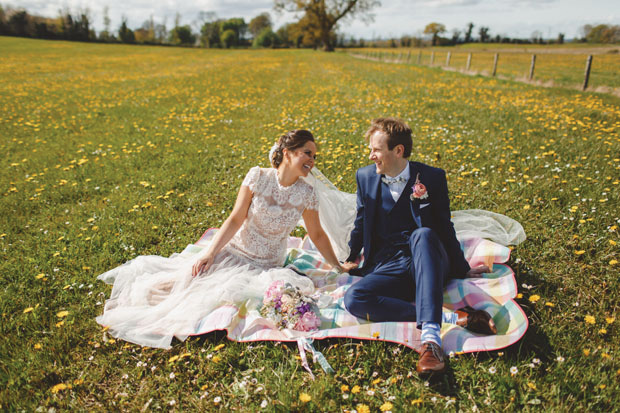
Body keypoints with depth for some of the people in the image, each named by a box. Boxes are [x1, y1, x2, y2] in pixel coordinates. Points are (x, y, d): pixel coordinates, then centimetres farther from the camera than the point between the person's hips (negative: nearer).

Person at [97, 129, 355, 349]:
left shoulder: (306, 193, -5)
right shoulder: (258, 177, -9)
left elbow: (317, 234, 7)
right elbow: (235, 220, -10)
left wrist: (338, 266, 10)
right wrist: (210, 253, -18)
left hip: (264, 267, 1)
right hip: (233, 252, 0)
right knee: (187, 277, -19)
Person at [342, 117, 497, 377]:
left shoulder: (432, 177, 0)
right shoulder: (365, 177, 7)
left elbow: (444, 228, 7)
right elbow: (361, 224, 20)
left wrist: (461, 269, 6)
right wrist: (351, 258, 26)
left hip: (428, 263, -2)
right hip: (387, 266, 3)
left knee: (421, 235, -38)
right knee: (353, 299, -29)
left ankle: (431, 336, -49)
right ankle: (452, 318, -33)